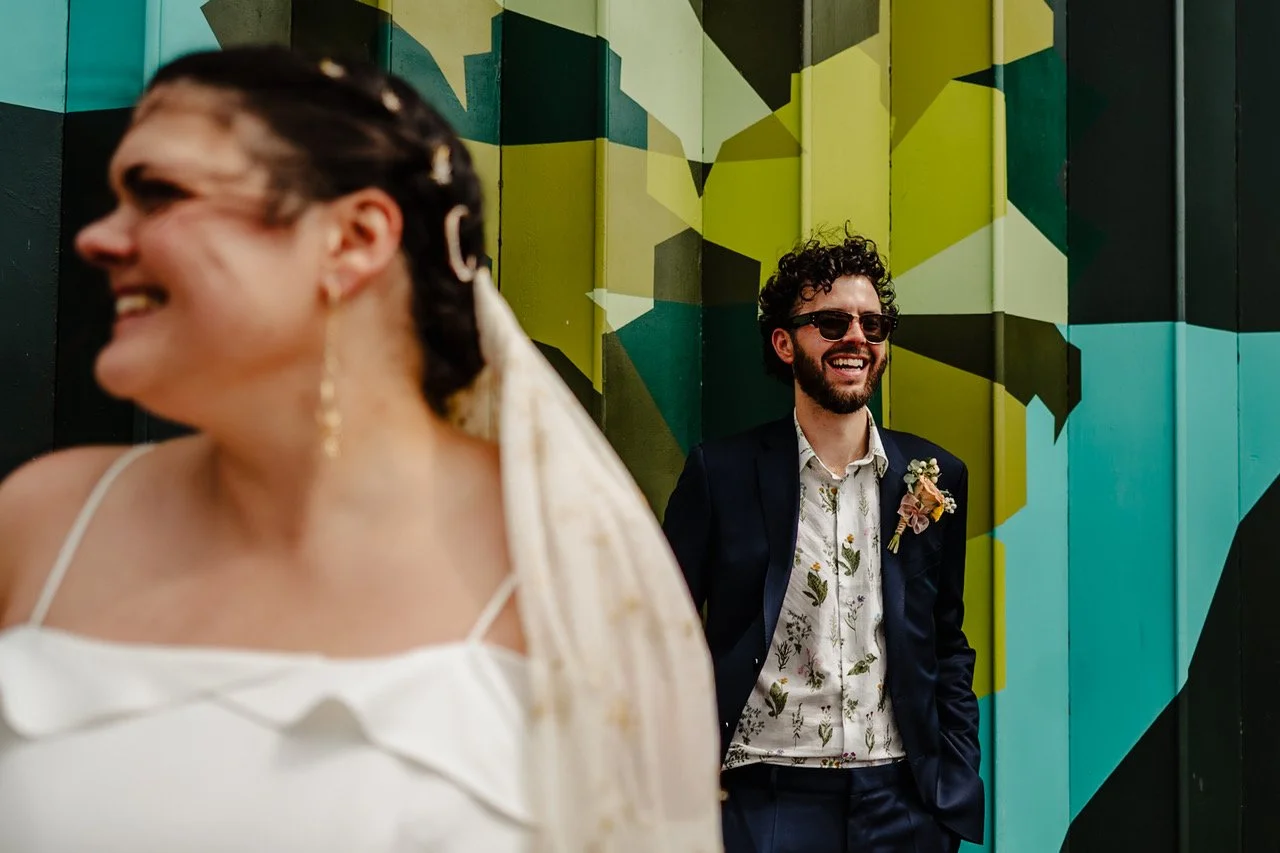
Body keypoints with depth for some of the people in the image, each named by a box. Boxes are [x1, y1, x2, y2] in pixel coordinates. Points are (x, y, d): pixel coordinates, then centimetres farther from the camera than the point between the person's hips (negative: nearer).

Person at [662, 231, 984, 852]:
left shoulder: (936, 479, 5)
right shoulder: (721, 473, -3)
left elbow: (949, 648, 10)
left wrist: (958, 798, 4)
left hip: (900, 800, 2)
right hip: (765, 797, -2)